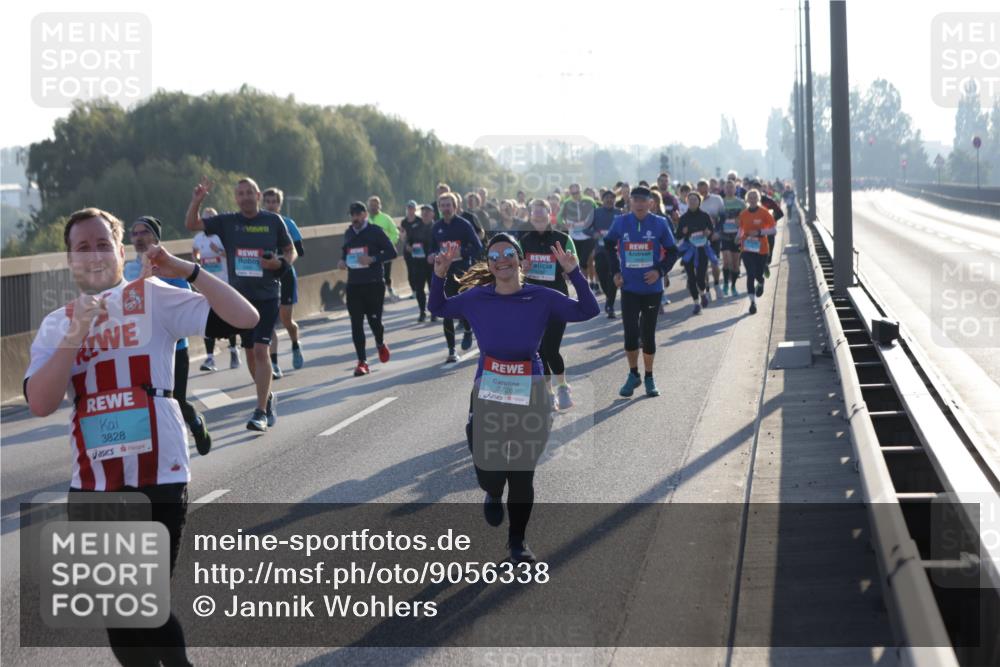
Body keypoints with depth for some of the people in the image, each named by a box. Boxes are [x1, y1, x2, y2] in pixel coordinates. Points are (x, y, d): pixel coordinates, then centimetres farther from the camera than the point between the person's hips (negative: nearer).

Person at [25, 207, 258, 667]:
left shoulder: (153, 298, -1)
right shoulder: (56, 325, 7)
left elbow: (244, 319, -11)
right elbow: (39, 404, -8)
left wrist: (185, 270, -19)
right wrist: (76, 334, -15)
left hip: (157, 477, -4)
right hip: (92, 483, 4)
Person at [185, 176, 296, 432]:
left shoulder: (273, 221, 1)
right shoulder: (227, 222, 4)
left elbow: (291, 252, 9)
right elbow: (191, 225, -1)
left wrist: (280, 263, -12)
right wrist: (196, 200, -17)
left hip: (267, 296, -3)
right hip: (240, 296, 3)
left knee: (261, 350, -14)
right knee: (250, 352, 12)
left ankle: (261, 412, -14)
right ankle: (267, 398, 33)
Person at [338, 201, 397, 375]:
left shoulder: (375, 231, -3)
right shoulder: (348, 234, 13)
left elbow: (392, 252, -6)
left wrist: (372, 259, -18)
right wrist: (343, 261, 4)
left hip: (374, 283, -4)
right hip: (353, 284, 4)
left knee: (374, 320, -2)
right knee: (356, 324, -3)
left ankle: (380, 344, 33)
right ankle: (362, 362, 0)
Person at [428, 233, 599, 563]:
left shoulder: (541, 298, -4)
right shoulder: (476, 298, 0)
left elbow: (588, 310, -4)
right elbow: (438, 308, 16)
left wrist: (573, 273, -16)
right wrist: (439, 276, -1)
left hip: (529, 396, 0)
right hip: (487, 395, 1)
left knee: (522, 475, 5)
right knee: (488, 471, -2)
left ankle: (517, 540, 26)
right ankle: (493, 495, 39)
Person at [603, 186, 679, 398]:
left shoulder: (660, 224, -5)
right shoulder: (621, 222, -2)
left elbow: (672, 252, 4)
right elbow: (609, 245, 15)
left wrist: (660, 271, -11)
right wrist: (615, 271, 6)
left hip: (652, 288, -1)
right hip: (629, 288, 1)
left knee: (648, 334, 6)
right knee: (630, 333, -3)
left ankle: (649, 378, 19)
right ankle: (633, 375, 16)